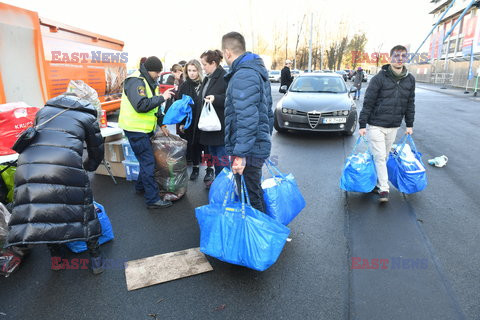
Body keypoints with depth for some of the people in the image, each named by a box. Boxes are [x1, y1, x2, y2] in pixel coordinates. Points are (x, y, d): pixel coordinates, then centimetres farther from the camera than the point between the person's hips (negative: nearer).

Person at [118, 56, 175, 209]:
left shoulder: (149, 82, 15)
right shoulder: (136, 81, -17)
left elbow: (153, 106, 21)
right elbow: (141, 105, -29)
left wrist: (161, 124, 14)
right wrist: (162, 97, -22)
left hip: (145, 128, 10)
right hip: (135, 129, -10)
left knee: (147, 160, 17)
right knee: (148, 162, -9)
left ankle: (141, 187, 35)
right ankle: (153, 199, -4)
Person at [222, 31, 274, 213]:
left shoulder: (243, 76, -18)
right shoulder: (258, 71, 16)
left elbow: (247, 119, -26)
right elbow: (268, 111, 22)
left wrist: (240, 154, -25)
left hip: (249, 150, -11)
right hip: (260, 145, 11)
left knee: (251, 199, 2)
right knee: (255, 193, 22)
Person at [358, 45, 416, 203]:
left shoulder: (410, 79, 5)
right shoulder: (379, 78, -10)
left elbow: (410, 103, 14)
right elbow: (368, 102, -10)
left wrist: (409, 124, 15)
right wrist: (362, 125, -11)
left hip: (394, 127, 5)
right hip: (376, 125, -5)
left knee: (384, 157, 12)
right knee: (379, 156, -4)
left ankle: (376, 182, 28)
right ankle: (384, 189, 4)